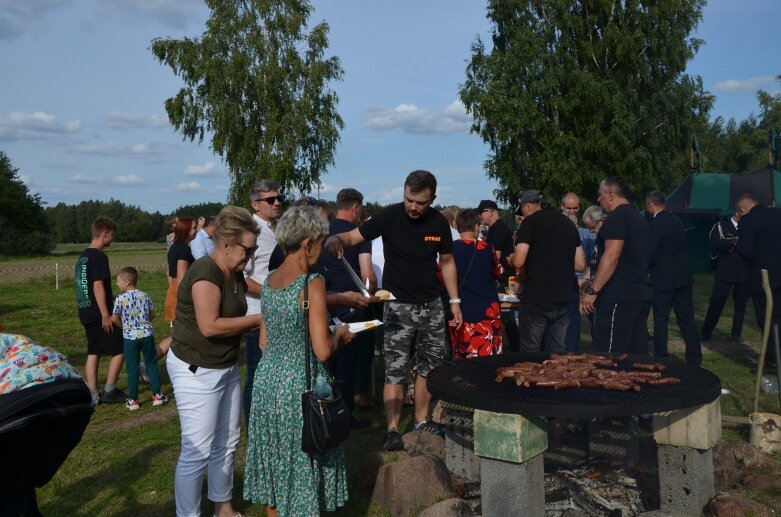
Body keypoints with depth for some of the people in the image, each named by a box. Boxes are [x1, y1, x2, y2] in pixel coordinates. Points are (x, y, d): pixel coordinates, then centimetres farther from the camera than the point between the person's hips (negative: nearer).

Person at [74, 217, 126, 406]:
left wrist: (111, 296, 24)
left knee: (93, 353, 11)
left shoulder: (83, 256, 13)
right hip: (98, 313, -9)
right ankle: (109, 391, 4)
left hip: (85, 312, 9)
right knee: (119, 350, 0)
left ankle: (92, 395, 13)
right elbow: (98, 286, -20)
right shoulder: (99, 256, -15)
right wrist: (106, 314, -20)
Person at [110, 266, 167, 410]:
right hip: (147, 334, 2)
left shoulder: (120, 299, -9)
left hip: (130, 337, -2)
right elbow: (152, 315, 5)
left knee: (132, 368, 6)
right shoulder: (145, 296, 0)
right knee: (152, 364, 11)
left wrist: (124, 326, 11)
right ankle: (157, 394, 14)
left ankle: (133, 399, 10)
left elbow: (114, 319, -7)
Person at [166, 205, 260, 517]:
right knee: (197, 451, -1)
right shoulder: (205, 272, -21)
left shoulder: (235, 275, 6)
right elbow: (209, 326, -27)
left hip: (226, 367, 9)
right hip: (196, 370, -9)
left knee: (227, 443, 17)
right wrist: (258, 320, -20)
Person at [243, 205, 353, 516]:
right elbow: (323, 351, -20)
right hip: (300, 384, -7)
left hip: (268, 378, 7)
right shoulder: (312, 283, -17)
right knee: (301, 461, 9)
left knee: (275, 458, 20)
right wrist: (339, 335, -1)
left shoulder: (268, 281, 4)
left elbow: (264, 342, 11)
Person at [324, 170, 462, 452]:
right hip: (399, 306, -4)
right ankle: (392, 430, 3)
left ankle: (421, 421, 26)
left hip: (432, 305, 4)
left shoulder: (439, 223, -1)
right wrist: (337, 239, -39)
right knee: (395, 371, -5)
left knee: (429, 366, 12)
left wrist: (455, 301, 8)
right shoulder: (389, 216, -12)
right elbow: (353, 236, -15)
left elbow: (447, 261, 11)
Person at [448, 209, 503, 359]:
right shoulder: (487, 248, -1)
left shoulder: (451, 249, -6)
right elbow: (498, 272, 16)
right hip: (488, 312, 1)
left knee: (463, 361, 6)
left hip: (462, 313, -1)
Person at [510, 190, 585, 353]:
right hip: (563, 299, 6)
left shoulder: (531, 221, -5)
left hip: (536, 299, -6)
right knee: (556, 353, 11)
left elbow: (518, 262, -12)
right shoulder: (568, 223, 14)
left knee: (530, 354, 3)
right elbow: (580, 264, 14)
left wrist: (511, 259, 9)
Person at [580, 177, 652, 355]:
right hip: (642, 293, 10)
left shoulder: (617, 217, -10)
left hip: (619, 297, -10)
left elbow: (611, 257, -20)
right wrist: (595, 284, 29)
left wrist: (592, 291, -17)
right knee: (638, 354, 11)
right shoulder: (638, 217, 19)